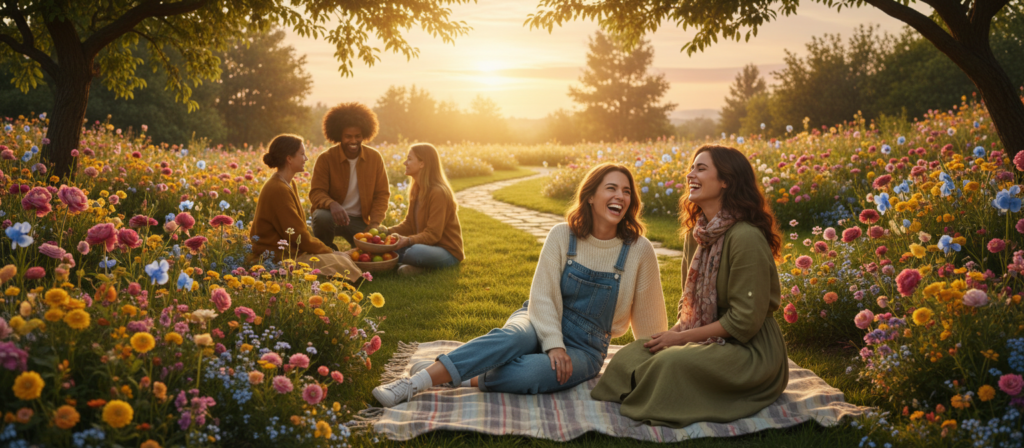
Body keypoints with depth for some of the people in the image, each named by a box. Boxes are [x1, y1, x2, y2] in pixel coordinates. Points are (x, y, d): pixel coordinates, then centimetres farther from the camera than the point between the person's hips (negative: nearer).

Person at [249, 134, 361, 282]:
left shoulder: (288, 185, 12)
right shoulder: (278, 190, -19)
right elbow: (299, 236, -17)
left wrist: (326, 249, 2)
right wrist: (329, 251, -6)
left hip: (289, 251, 10)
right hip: (276, 257, -10)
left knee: (343, 258, 3)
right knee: (338, 264, -19)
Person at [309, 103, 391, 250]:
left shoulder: (375, 158, -1)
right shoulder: (326, 159, -10)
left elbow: (382, 194, 1)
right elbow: (316, 192, -14)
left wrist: (375, 223, -15)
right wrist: (332, 204, -38)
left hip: (361, 221, 2)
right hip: (333, 216, -2)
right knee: (321, 217, -37)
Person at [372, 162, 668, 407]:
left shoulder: (639, 250, -6)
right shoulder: (563, 235, -5)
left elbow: (649, 319, 4)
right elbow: (543, 295, -9)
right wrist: (553, 343, -22)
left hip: (584, 347, 0)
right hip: (541, 322, 0)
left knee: (532, 373, -36)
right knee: (512, 337, -38)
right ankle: (414, 383, -43)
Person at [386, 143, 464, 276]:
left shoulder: (438, 193, -20)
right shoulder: (416, 190, 9)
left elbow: (433, 234, -23)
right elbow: (409, 223, 9)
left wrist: (408, 241, -35)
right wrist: (388, 231, -7)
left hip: (448, 252, -8)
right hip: (426, 244, 9)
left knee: (414, 252, -38)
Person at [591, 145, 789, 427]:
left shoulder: (746, 239, -20)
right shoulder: (696, 234, 9)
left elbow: (745, 320, -21)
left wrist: (682, 337, -15)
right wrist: (675, 332, -4)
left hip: (749, 349, -8)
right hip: (707, 338, 8)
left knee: (672, 361, -33)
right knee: (630, 355, -16)